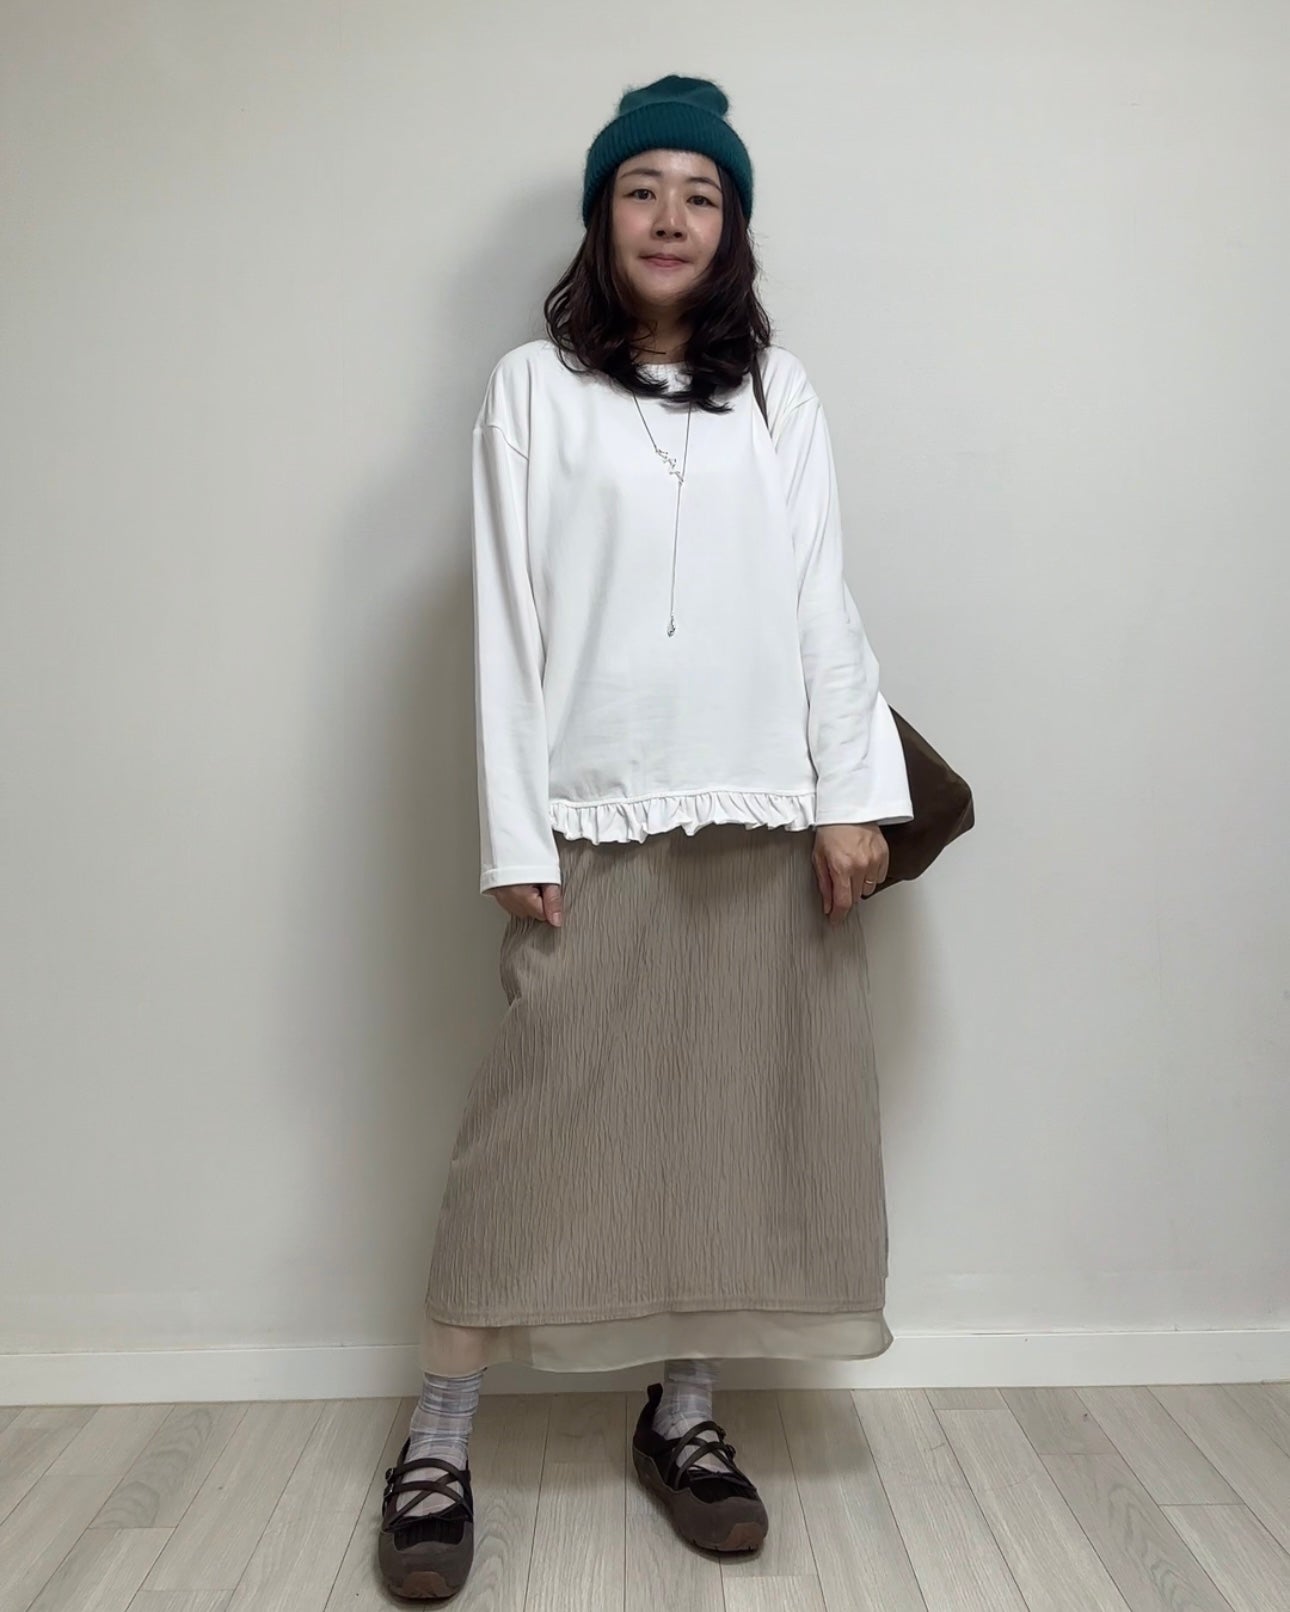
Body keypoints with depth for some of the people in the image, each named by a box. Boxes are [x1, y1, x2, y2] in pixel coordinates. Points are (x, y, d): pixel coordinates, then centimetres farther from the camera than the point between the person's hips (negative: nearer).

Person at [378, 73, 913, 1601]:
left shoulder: (777, 389, 13)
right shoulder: (534, 387, 6)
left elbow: (823, 600, 7)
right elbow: (508, 619, 0)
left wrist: (854, 792, -2)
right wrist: (515, 833, -7)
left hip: (764, 816, 3)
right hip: (596, 818, -2)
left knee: (736, 1111, 7)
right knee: (537, 1116, -2)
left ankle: (683, 1410, 24)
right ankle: (438, 1439, 13)